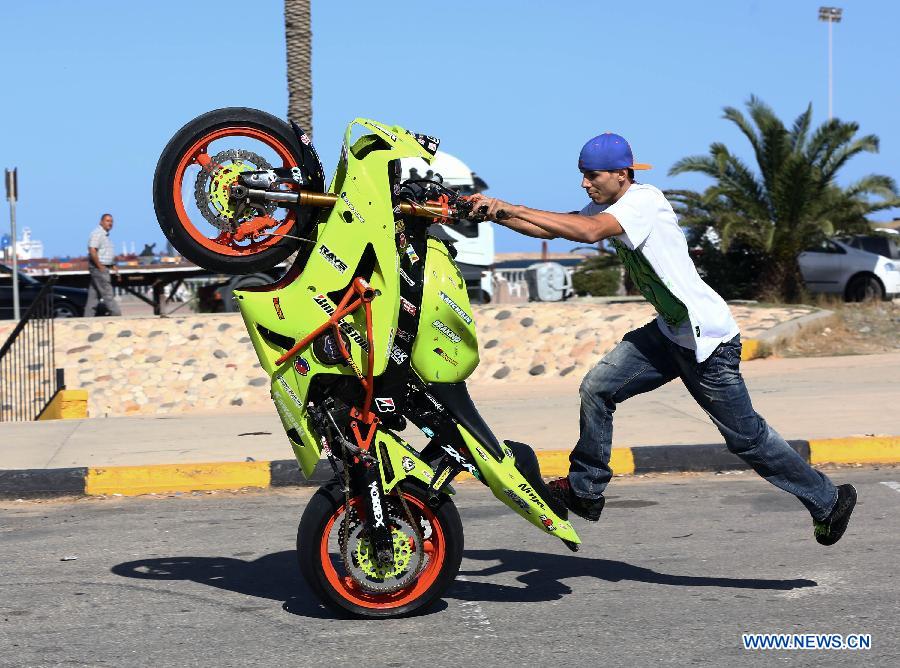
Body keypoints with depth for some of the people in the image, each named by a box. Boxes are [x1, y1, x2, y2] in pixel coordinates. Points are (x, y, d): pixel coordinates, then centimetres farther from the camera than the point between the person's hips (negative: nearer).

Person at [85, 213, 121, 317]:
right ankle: (116, 315, -10)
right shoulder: (97, 233, -13)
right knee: (107, 294, -9)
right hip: (98, 268, -10)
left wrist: (113, 266, 18)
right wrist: (100, 266, -21)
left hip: (103, 268, 10)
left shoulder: (105, 235, 20)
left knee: (94, 295, 9)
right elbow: (92, 251, -22)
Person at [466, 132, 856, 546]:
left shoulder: (644, 200, -21)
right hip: (669, 332, 9)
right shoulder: (607, 206, 7)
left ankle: (828, 500, 16)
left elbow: (589, 231, -36)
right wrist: (494, 213, -9)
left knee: (746, 437, 1)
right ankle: (585, 490, 11)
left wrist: (513, 209, -34)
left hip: (708, 339, -9)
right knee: (597, 389, -1)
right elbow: (550, 229, 7)